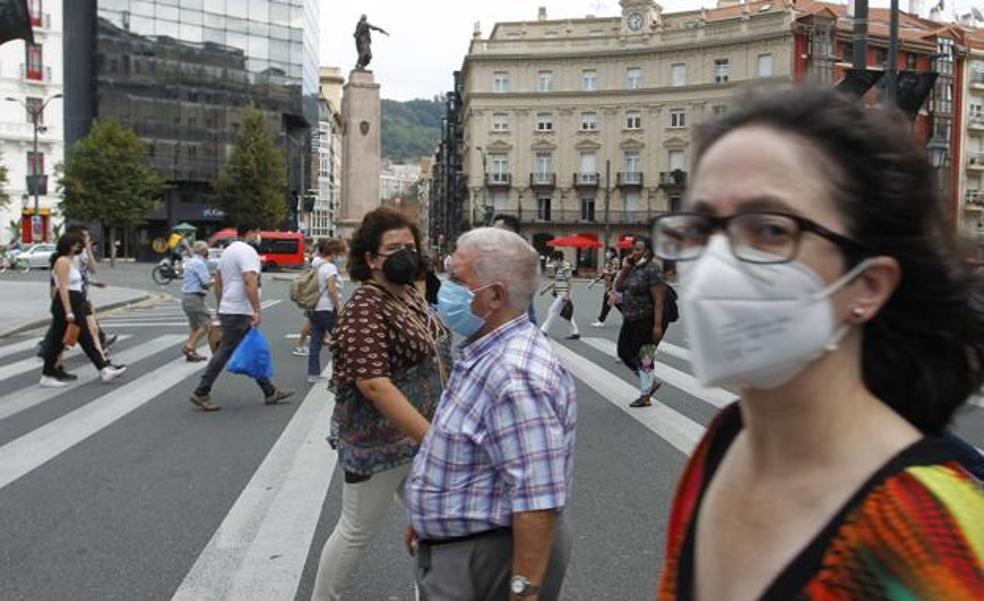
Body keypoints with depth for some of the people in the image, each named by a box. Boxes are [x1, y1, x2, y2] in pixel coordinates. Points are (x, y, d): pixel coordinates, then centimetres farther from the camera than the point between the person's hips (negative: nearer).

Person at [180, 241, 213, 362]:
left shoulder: (190, 262, 17)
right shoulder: (199, 263, -14)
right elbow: (206, 283, -18)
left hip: (186, 296, 10)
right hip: (195, 298, -10)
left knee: (194, 325, 14)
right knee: (205, 323, -6)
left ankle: (192, 352, 13)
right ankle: (189, 347, -8)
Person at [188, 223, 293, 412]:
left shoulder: (229, 250, 18)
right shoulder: (248, 251, -13)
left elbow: (217, 281, 23)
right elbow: (250, 281, -26)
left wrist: (221, 305, 27)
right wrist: (257, 310, -27)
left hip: (227, 310, 10)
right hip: (239, 312, -10)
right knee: (225, 352, -5)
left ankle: (270, 392, 17)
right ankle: (201, 393, 1)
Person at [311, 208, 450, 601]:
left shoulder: (411, 294, 6)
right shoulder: (365, 309, -21)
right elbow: (374, 385, -30)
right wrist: (433, 437, -33)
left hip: (419, 434, 8)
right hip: (378, 441, -8)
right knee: (357, 530, 9)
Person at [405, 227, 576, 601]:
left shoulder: (517, 376, -29)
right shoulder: (483, 353, 4)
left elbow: (538, 500, -31)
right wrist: (426, 518, 21)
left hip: (487, 560, -10)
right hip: (454, 543, 10)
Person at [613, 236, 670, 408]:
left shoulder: (652, 270, -16)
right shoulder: (632, 268, 8)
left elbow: (659, 300, -20)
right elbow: (618, 288, 8)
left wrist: (657, 326, -25)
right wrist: (624, 269, -3)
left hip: (648, 321, -8)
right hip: (631, 320, 8)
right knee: (624, 353, 11)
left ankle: (645, 396, 18)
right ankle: (652, 381, 28)